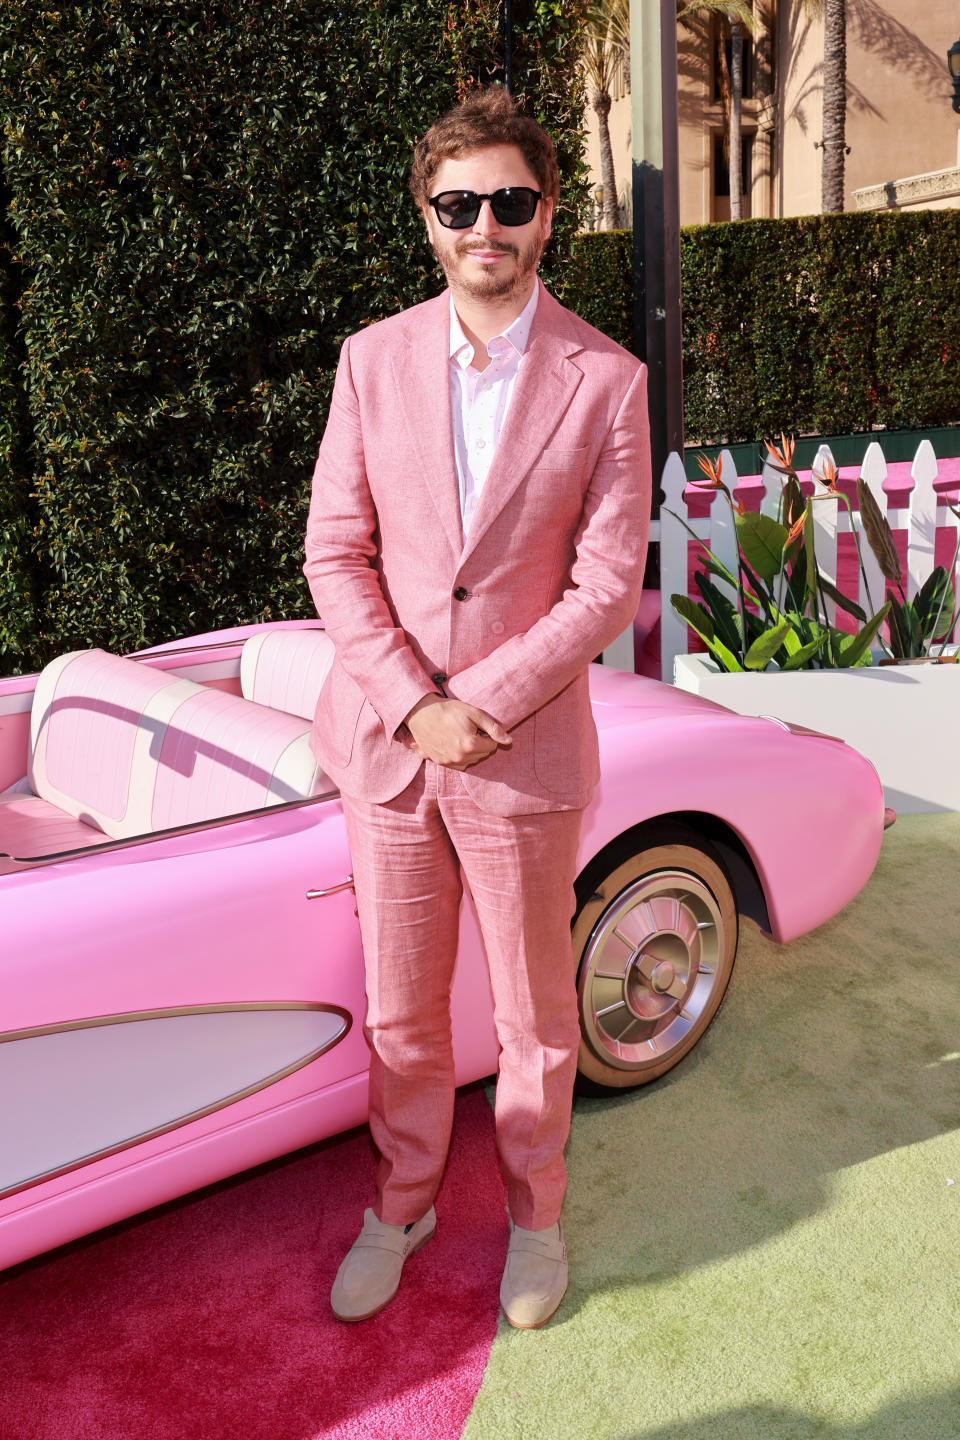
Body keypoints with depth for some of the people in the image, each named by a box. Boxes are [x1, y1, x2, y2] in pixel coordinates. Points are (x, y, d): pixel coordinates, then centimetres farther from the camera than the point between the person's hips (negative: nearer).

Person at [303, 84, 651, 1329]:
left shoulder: (606, 381, -4)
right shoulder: (374, 360, 2)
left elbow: (609, 585, -8)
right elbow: (335, 553, -1)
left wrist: (476, 707, -15)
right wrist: (415, 706, -11)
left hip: (526, 751, -2)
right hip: (384, 744, 2)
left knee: (534, 1015, 15)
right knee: (398, 1012, 16)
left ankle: (533, 1214, 40)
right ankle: (404, 1202, 41)